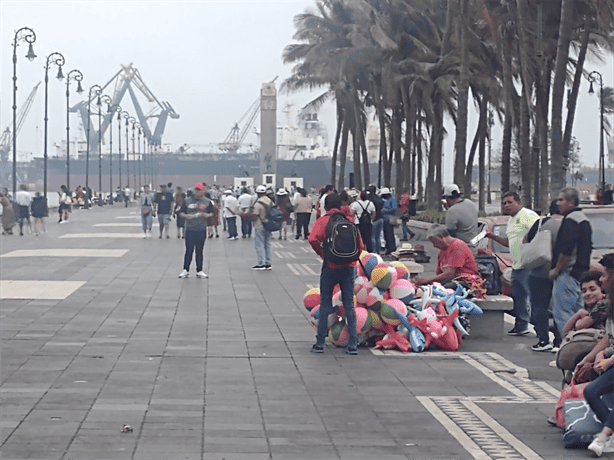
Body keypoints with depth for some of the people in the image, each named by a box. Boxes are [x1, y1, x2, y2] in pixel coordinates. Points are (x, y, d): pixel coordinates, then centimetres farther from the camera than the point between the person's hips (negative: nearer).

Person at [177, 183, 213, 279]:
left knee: (199, 251, 6)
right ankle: (185, 270, 7)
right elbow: (181, 213, 6)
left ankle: (199, 271, 12)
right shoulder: (187, 201, 3)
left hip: (201, 230, 1)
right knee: (189, 250, 0)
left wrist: (207, 215, -13)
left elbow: (211, 213, 9)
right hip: (190, 229, -1)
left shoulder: (207, 202, 4)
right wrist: (186, 216, -15)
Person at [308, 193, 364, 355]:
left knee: (325, 304, 7)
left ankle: (320, 343, 8)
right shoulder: (349, 220, 6)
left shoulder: (322, 221, -3)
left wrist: (322, 254, -5)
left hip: (330, 267, -2)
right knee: (349, 305, 8)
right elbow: (360, 245, 3)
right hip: (349, 267, 2)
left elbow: (313, 239, -20)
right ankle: (353, 345, 5)